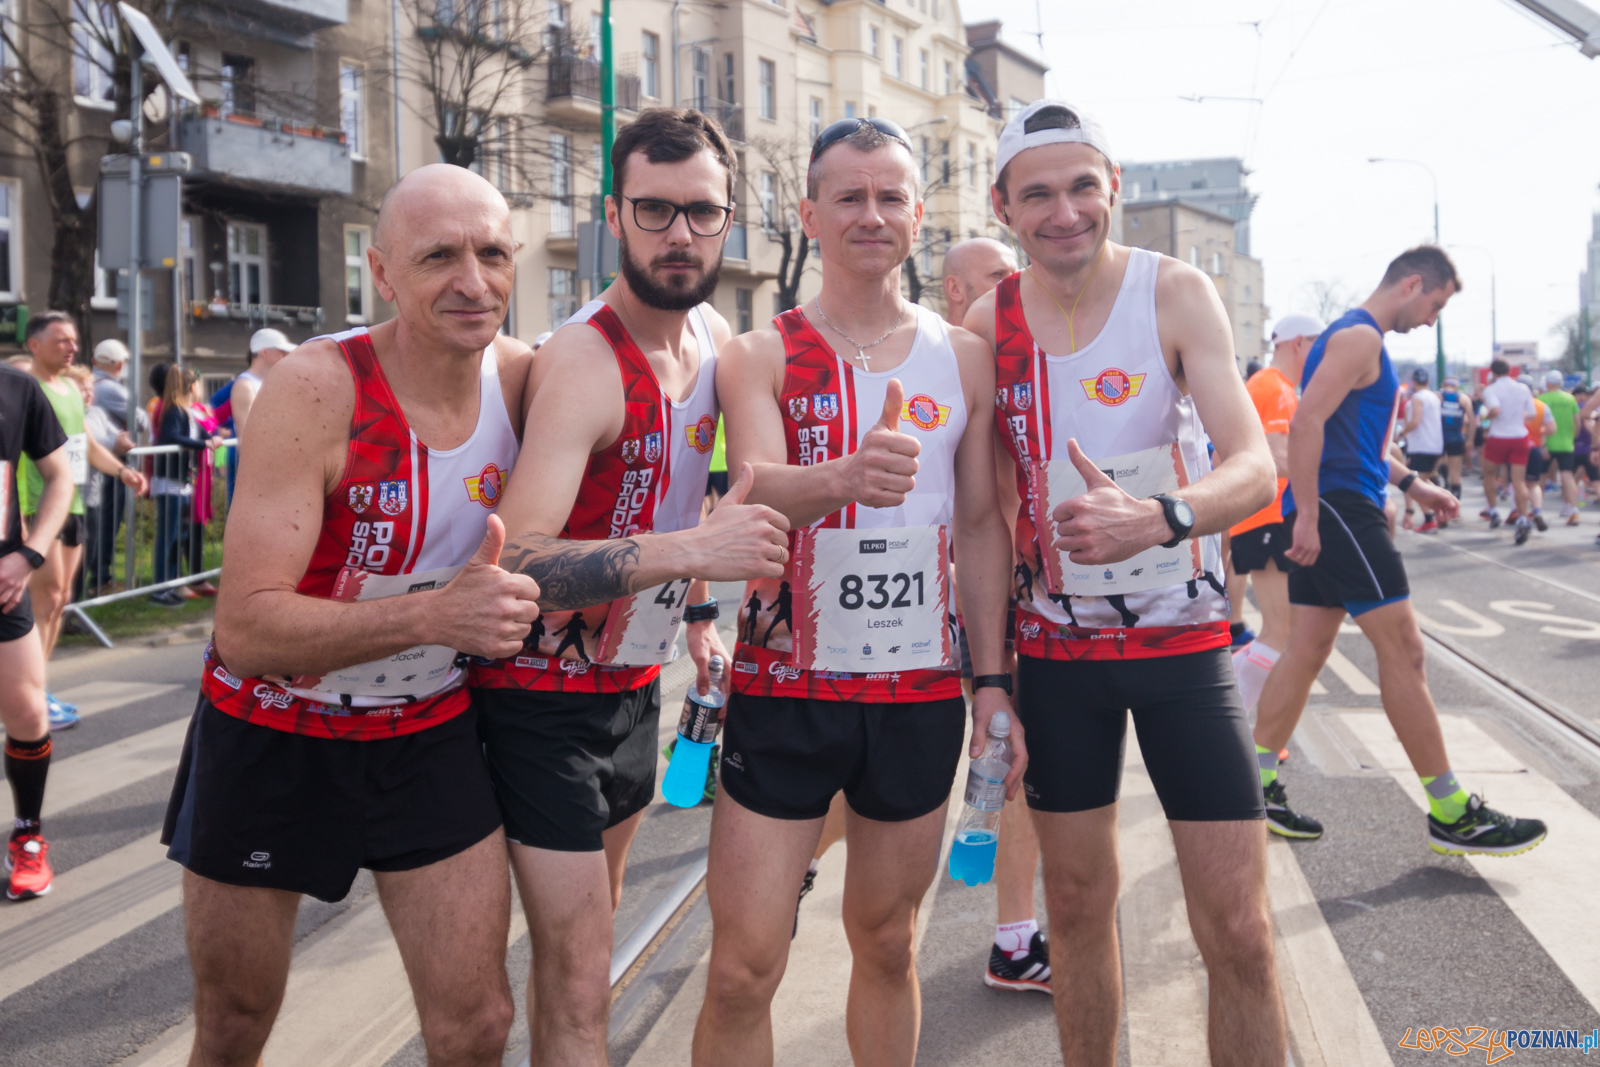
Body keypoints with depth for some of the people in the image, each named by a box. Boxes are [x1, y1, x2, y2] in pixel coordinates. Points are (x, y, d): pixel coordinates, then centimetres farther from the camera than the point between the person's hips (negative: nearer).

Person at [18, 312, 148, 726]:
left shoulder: (71, 388, 14)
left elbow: (88, 443, 23)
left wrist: (122, 471, 7)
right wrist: (18, 513, -27)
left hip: (72, 506, 8)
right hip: (37, 508, -8)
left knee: (59, 599, 11)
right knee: (45, 598, -8)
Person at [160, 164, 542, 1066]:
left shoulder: (524, 377, -9)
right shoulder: (316, 389, -23)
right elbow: (245, 628, -30)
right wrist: (434, 614, -42)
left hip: (430, 733, 3)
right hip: (270, 737, -3)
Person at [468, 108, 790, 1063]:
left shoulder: (717, 336, 3)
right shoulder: (582, 360, -24)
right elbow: (517, 561, -35)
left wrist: (699, 610, 18)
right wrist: (691, 552, -43)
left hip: (638, 681, 8)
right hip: (547, 694, -8)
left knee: (589, 932, 21)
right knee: (579, 983, -6)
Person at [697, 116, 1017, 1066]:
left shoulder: (965, 358, 6)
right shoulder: (761, 356, -2)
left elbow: (983, 526, 9)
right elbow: (757, 489, -19)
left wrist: (993, 681, 4)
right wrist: (847, 476, -41)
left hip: (921, 693, 3)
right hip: (785, 691, -2)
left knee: (889, 947, 15)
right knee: (743, 970, -1)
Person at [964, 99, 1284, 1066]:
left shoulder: (1175, 293, -9)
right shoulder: (988, 323, -2)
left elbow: (1254, 467, -19)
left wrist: (1155, 518, -38)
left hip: (1182, 637, -2)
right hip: (1054, 646, 2)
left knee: (1240, 930, -2)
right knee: (1077, 904, 13)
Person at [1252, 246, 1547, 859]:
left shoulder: (1360, 339, 22)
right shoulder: (1358, 337, -11)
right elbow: (1307, 422, -22)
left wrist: (1410, 484, 20)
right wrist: (1307, 517, -24)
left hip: (1331, 510, 11)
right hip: (1337, 507, -11)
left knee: (1307, 651, 10)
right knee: (1402, 648, -7)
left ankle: (1258, 790, 13)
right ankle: (1451, 814, -1)